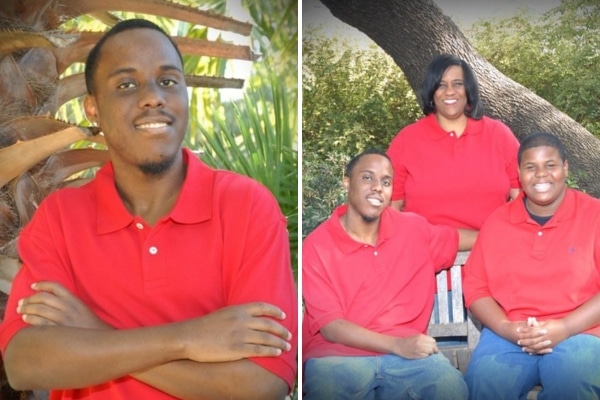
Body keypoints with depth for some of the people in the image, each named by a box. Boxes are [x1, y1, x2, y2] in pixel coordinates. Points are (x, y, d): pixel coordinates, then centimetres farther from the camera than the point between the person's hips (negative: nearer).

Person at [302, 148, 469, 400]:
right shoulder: (316, 247, -4)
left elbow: (462, 238, 27)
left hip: (407, 353, 4)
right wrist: (397, 345, -19)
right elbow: (330, 327, -9)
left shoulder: (414, 229, 9)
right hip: (339, 355, -4)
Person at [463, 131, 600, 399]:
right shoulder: (496, 222, 13)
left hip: (577, 333, -1)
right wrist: (507, 328, -8)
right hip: (508, 335, 2)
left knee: (572, 378, -34)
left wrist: (565, 328, -14)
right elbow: (475, 287, 9)